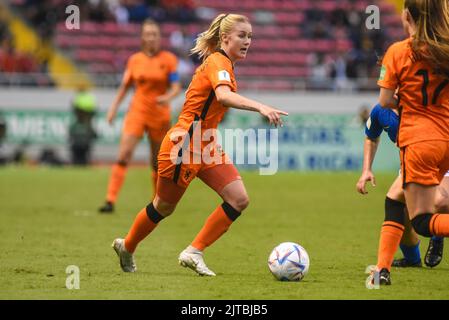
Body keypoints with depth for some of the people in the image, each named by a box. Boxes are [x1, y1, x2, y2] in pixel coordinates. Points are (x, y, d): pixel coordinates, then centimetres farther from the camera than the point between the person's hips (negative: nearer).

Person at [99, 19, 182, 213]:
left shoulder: (168, 59, -2)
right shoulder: (134, 60, 5)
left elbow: (176, 87, -7)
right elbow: (125, 86, 15)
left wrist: (167, 97, -28)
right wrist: (114, 108, 11)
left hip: (159, 115, -1)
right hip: (137, 111, 1)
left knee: (157, 162, 7)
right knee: (124, 154, -15)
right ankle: (110, 201, -20)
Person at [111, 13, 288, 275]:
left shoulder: (222, 63, 12)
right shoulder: (218, 62, -17)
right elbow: (224, 96, -38)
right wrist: (260, 107, -49)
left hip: (206, 146, 9)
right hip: (184, 145, -9)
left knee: (239, 199, -8)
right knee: (164, 207, 8)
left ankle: (194, 253, -3)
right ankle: (127, 248, 32)